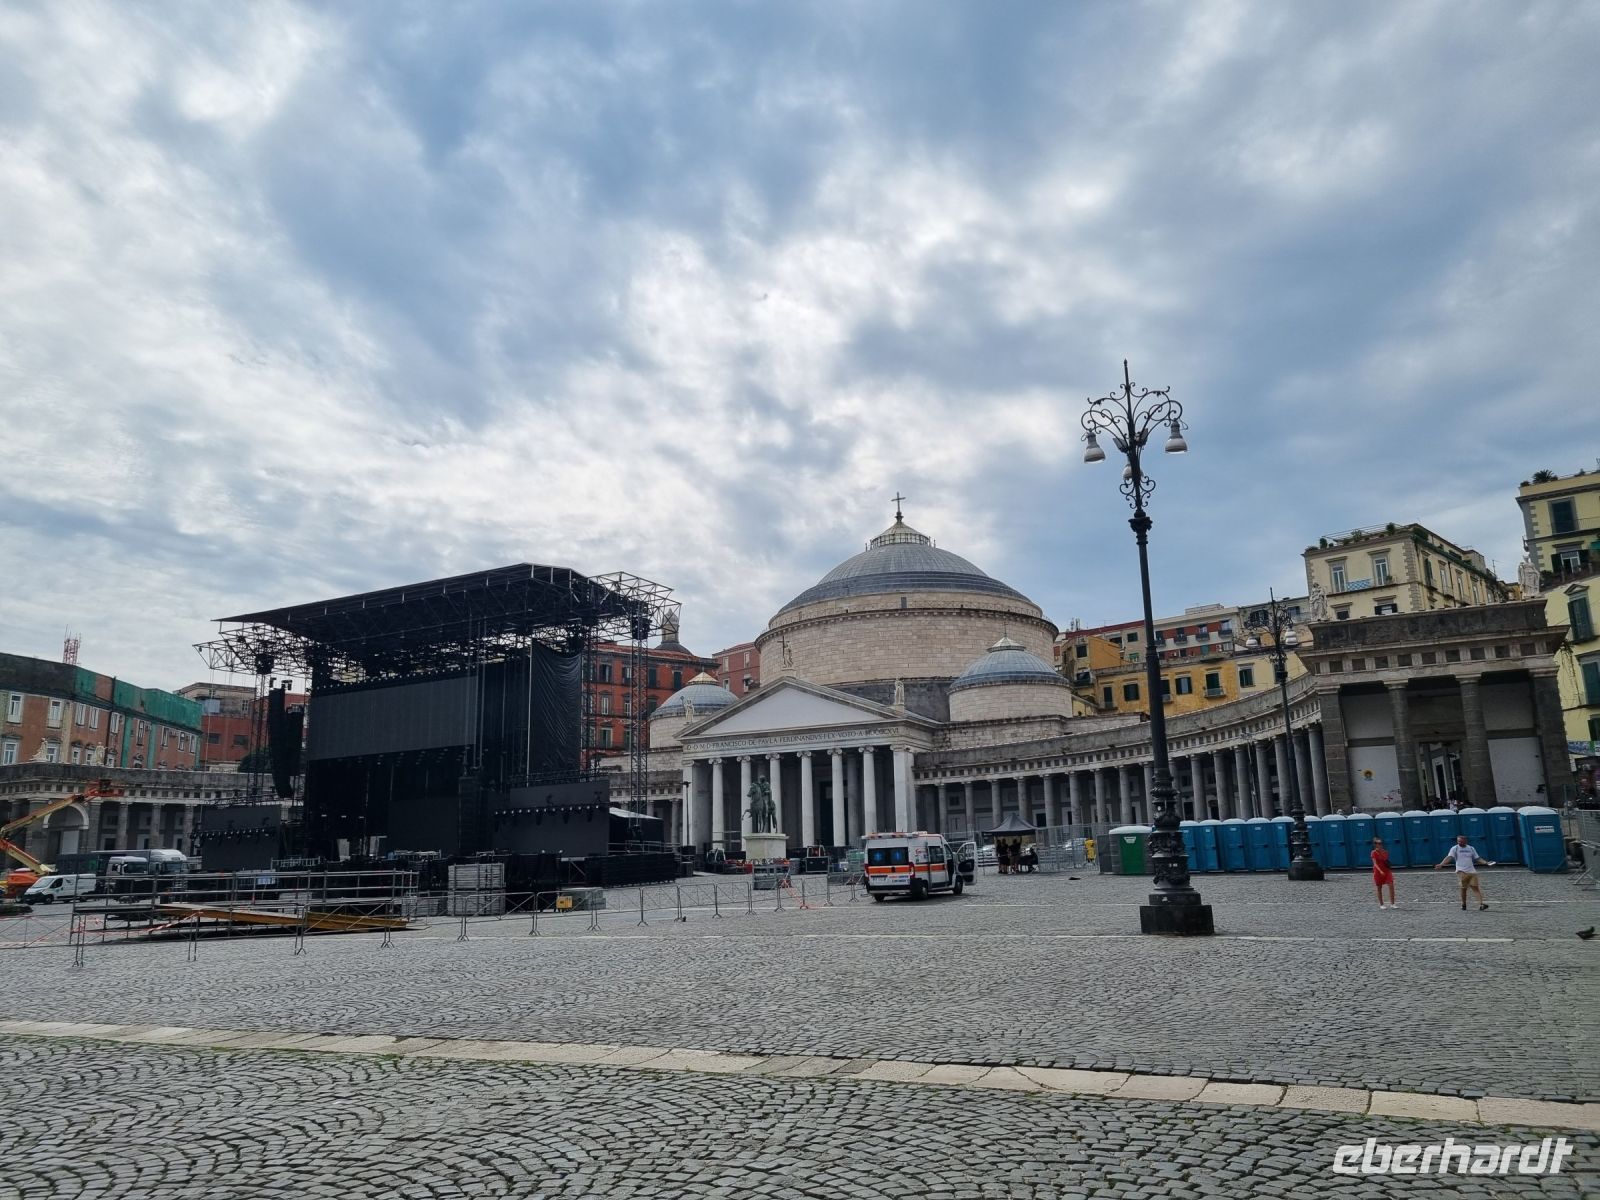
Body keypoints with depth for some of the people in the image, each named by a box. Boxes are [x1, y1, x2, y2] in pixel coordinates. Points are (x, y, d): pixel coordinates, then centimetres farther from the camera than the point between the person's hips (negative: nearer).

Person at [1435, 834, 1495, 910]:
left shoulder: (1471, 848, 13)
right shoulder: (1455, 848, 2)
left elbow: (1477, 859, 18)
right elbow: (1449, 857, -10)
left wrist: (1486, 863, 2)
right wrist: (1441, 864, -25)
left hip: (1472, 871, 3)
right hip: (1461, 871, -3)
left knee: (1475, 887, -6)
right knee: (1463, 888, -4)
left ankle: (1481, 904, -13)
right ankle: (1463, 904, 11)